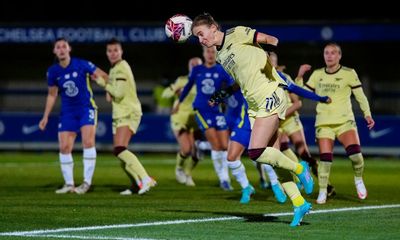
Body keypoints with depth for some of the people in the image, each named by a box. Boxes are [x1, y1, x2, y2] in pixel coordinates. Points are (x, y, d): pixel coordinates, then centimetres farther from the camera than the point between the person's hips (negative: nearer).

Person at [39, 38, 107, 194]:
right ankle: (69, 184, 9)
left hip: (86, 108, -4)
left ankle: (87, 182, -10)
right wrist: (45, 117, 9)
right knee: (64, 147, -3)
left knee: (88, 142, -18)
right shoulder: (53, 71, -1)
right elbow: (52, 95, 11)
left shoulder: (81, 64, -12)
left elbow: (103, 76, -10)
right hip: (67, 112, 4)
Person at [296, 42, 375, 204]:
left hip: (345, 120, -2)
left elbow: (360, 95, 4)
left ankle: (358, 179, 4)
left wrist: (367, 114, -5)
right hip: (323, 122, 2)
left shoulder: (349, 73, 1)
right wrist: (300, 76, 1)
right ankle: (323, 191, 6)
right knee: (325, 158, -9)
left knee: (354, 152, -23)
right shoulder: (317, 74, 10)